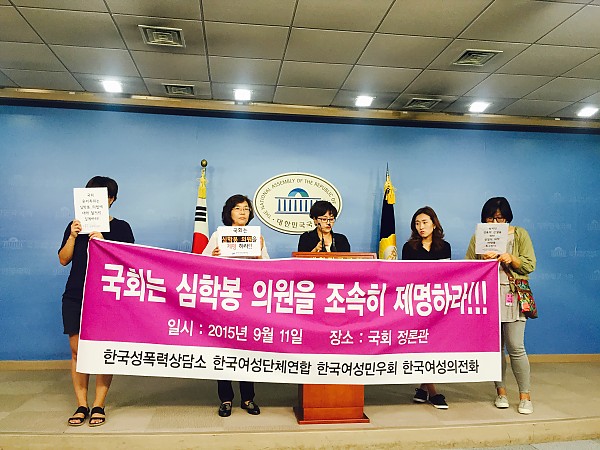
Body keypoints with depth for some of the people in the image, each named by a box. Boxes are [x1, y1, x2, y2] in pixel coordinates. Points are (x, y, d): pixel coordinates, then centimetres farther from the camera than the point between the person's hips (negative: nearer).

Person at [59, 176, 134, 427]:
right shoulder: (76, 225, 13)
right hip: (75, 296, 3)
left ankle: (98, 406, 9)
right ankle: (81, 405, 14)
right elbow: (63, 259, 8)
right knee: (77, 349, 3)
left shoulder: (120, 227, 4)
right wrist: (73, 237, -7)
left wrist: (102, 243, -16)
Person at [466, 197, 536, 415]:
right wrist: (483, 261, -12)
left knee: (516, 347, -6)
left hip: (513, 296, -1)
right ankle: (501, 391, 19)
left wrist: (511, 259, -14)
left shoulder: (520, 234, 7)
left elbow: (529, 265, 3)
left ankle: (525, 395, 7)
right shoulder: (478, 237, 11)